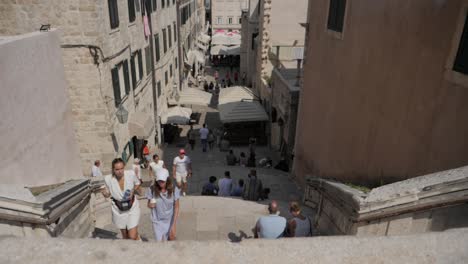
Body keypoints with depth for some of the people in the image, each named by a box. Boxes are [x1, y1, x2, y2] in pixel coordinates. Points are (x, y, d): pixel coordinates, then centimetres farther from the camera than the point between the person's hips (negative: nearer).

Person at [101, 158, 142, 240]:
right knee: (125, 236, 18)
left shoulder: (131, 174, -19)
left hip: (132, 207, -1)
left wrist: (134, 190, -15)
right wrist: (103, 192, -22)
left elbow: (137, 184, 4)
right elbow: (107, 195, -1)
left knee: (133, 236, -7)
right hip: (118, 210, 1)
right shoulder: (108, 179, -17)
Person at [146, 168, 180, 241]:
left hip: (170, 221, 0)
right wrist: (150, 205, -24)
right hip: (158, 222, 0)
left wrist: (174, 225, -14)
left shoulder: (174, 189, -15)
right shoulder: (152, 190, -14)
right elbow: (149, 204, 1)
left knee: (171, 240, 15)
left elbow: (176, 208, -10)